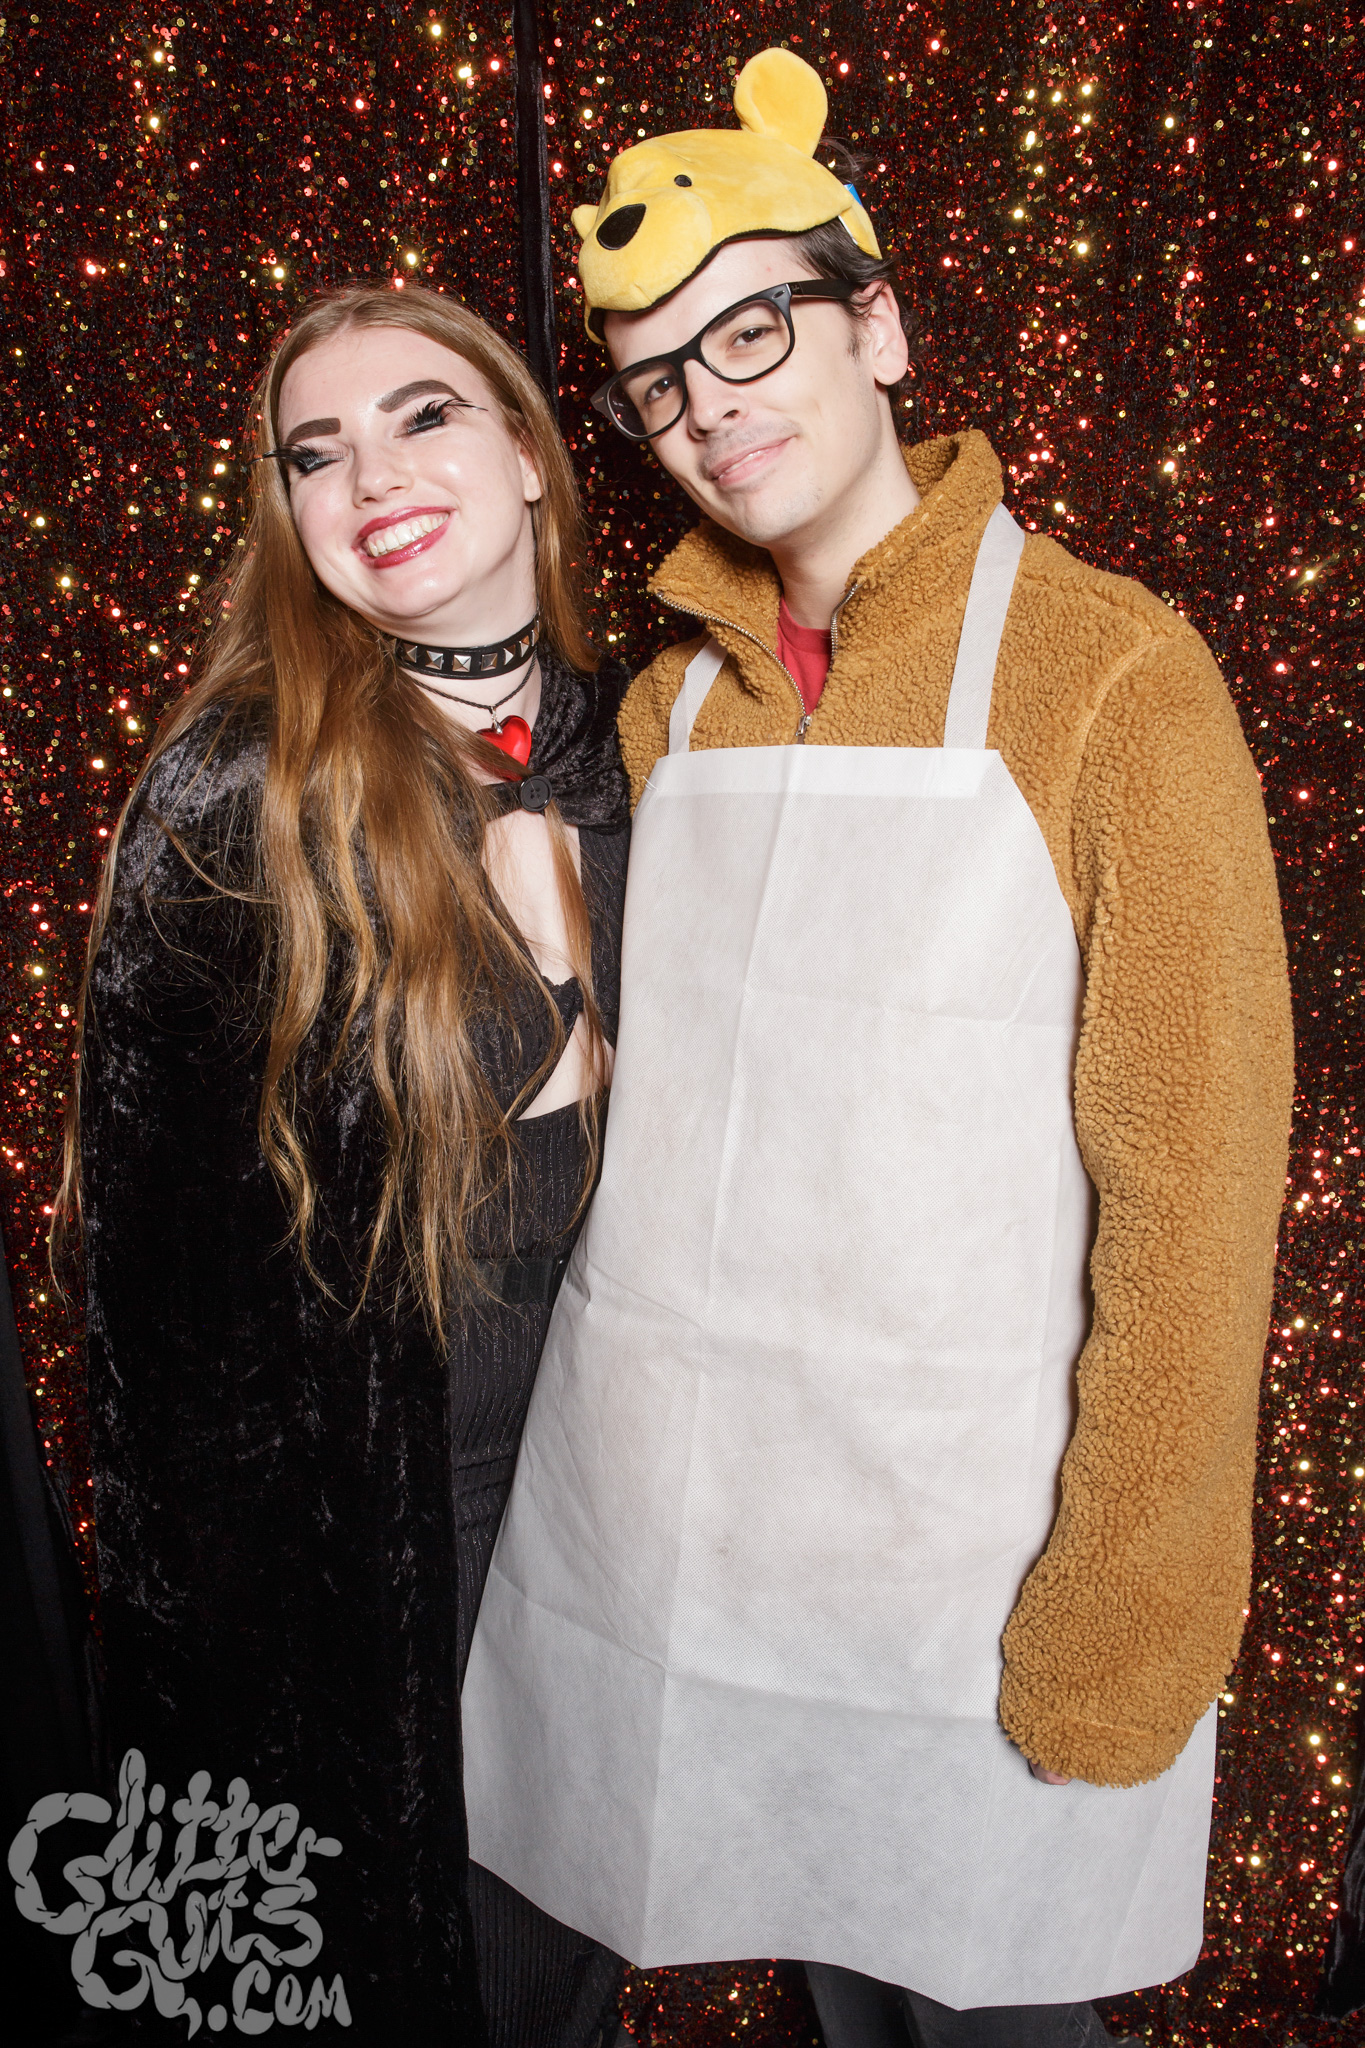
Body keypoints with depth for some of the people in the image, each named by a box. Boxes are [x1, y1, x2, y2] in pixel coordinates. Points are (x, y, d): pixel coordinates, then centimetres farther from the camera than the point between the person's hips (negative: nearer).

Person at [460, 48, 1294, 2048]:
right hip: (656, 1516, 5)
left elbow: (1194, 1189, -13)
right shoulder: (666, 706, 6)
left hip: (958, 1540, -4)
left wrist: (1116, 1628, -12)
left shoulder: (1111, 674, -11)